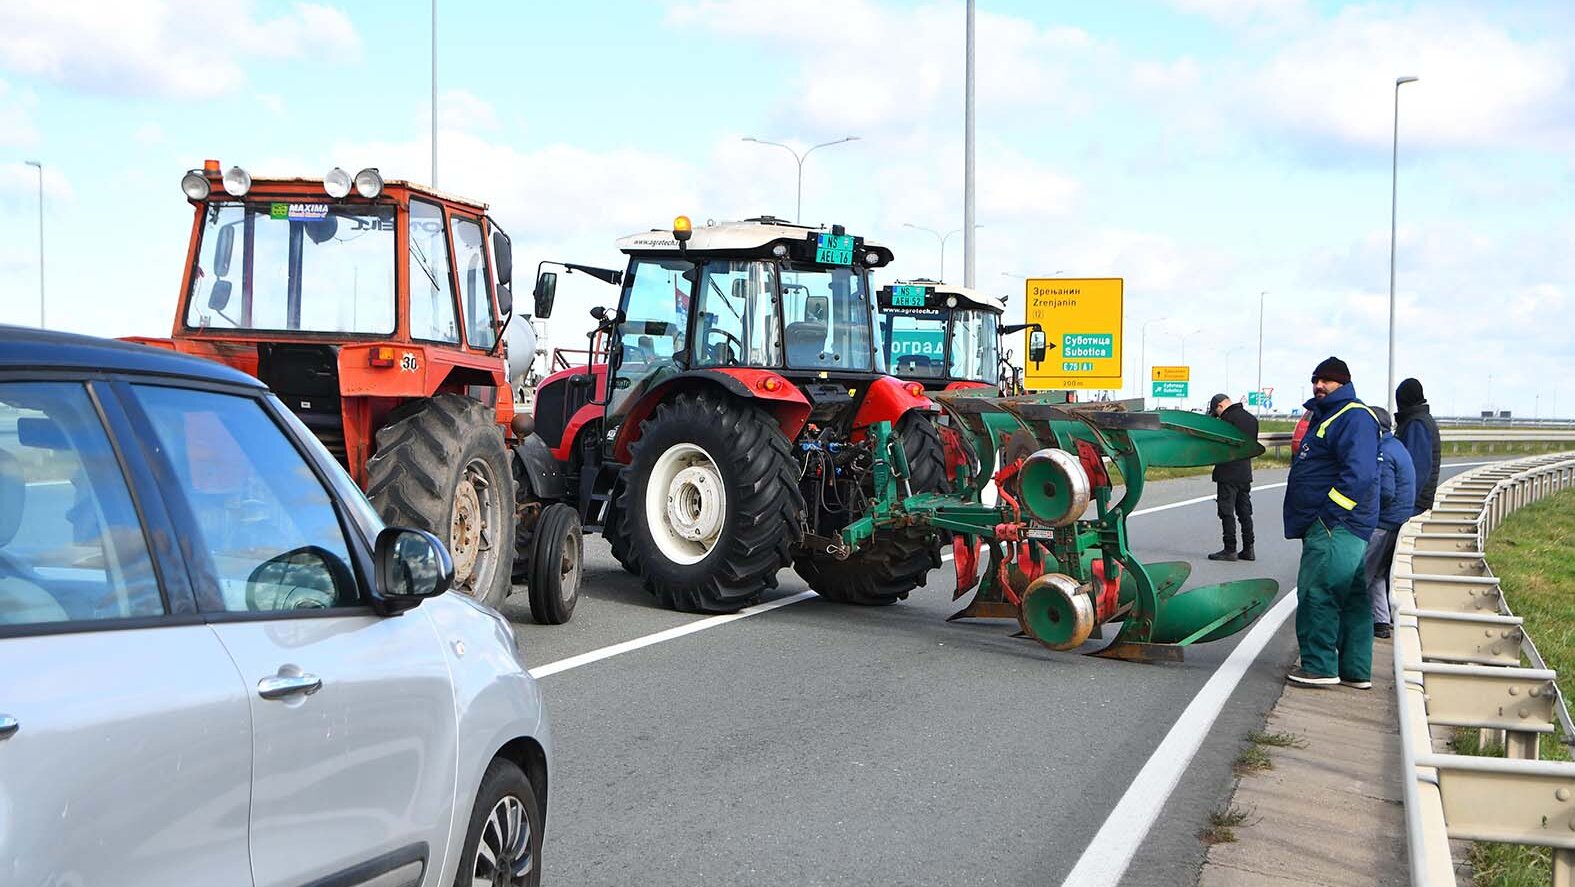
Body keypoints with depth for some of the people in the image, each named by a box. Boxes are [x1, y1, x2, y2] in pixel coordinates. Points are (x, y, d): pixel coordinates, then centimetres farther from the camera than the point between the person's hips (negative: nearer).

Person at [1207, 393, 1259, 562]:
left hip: (1228, 473, -8)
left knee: (1227, 512, -3)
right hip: (1246, 473, 8)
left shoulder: (1228, 418, -14)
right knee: (1245, 512, 12)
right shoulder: (1251, 419, 11)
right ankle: (1248, 549, 14)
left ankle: (1230, 549, -3)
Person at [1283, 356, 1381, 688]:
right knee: (1351, 597, 12)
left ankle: (1319, 665, -5)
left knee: (1317, 593, -9)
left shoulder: (1354, 417, -12)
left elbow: (1359, 473, -23)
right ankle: (1356, 670, 17)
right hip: (1329, 525, 11)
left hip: (1335, 526, -11)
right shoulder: (1326, 416, 21)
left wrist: (1329, 513, -23)